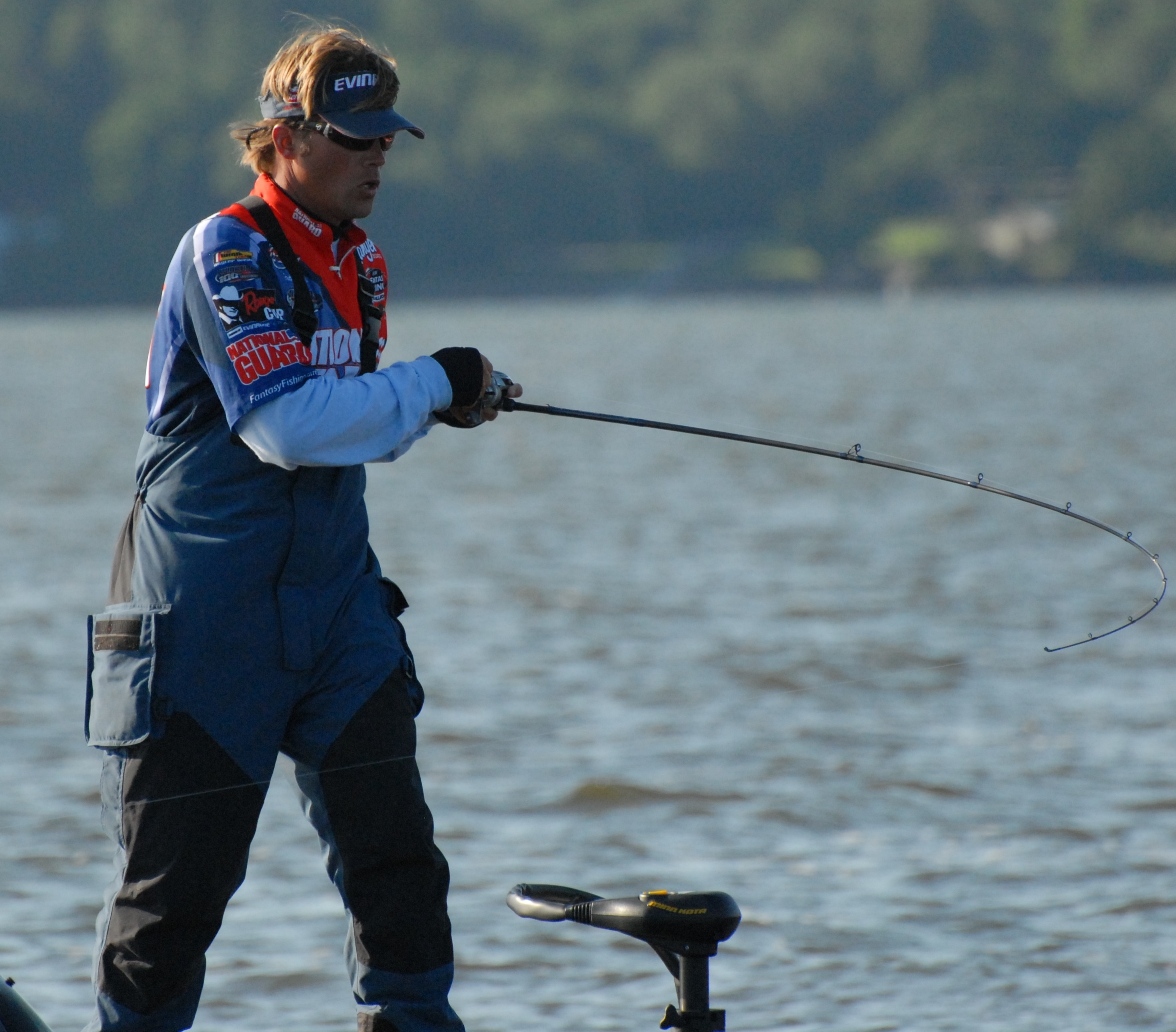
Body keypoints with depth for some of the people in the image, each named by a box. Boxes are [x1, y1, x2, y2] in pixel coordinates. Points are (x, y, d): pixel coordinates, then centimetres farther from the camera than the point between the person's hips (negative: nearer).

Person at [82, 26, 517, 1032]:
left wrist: (433, 402, 5)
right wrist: (435, 385, -15)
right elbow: (287, 425, -23)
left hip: (335, 599, 7)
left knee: (394, 847, 0)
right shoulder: (226, 252, -14)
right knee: (179, 874, -1)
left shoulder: (361, 264, 11)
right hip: (206, 612, -7)